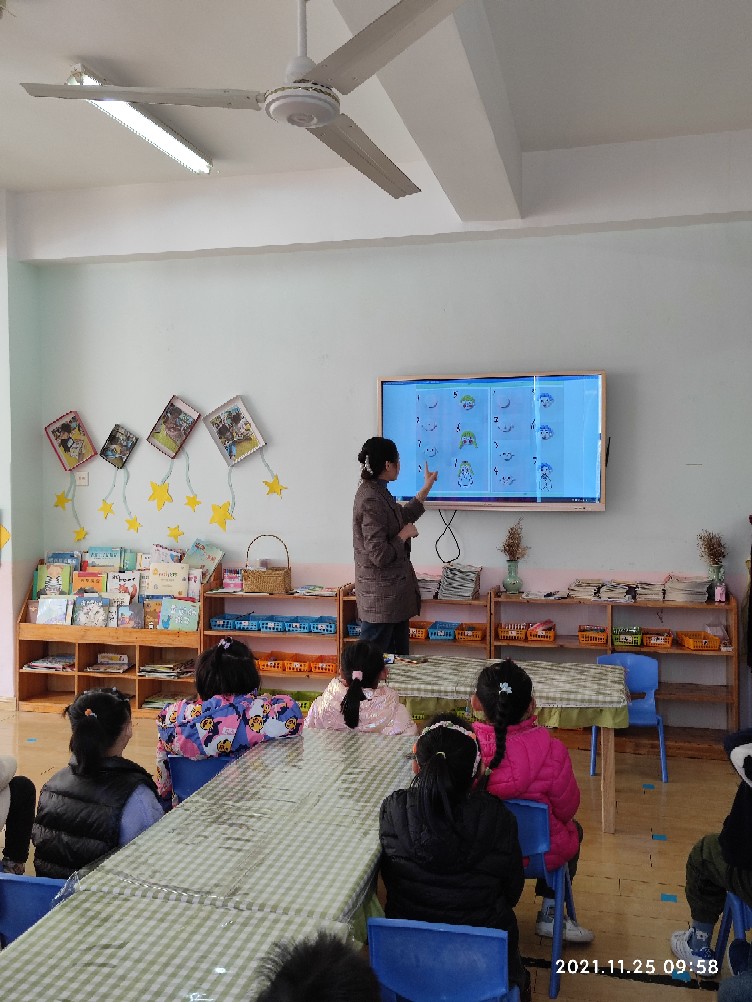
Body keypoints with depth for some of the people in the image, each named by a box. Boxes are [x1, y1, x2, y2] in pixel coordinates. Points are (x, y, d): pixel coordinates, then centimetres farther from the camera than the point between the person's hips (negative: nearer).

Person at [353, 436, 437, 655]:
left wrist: (427, 487, 30)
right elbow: (380, 555, -26)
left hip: (393, 592, 10)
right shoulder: (371, 500, -23)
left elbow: (403, 517, 27)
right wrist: (405, 534, -11)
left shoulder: (377, 491, 8)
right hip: (381, 596, -10)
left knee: (398, 657, 17)